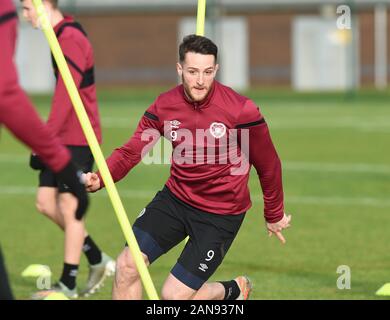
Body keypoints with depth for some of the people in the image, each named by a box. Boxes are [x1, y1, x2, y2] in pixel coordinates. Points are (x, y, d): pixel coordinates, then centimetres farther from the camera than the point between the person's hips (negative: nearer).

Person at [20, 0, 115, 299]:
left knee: (68, 206, -4)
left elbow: (65, 97, -24)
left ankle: (68, 284, 3)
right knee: (45, 202, 8)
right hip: (63, 137, 9)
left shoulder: (71, 39, -18)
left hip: (78, 138, -9)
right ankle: (98, 260, 18)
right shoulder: (61, 36, 13)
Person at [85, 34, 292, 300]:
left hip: (221, 214, -4)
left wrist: (274, 215, 9)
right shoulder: (164, 106, -7)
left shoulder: (241, 111, -18)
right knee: (127, 265, -11)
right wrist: (99, 179, -27)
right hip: (176, 198, 4)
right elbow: (131, 151, -6)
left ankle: (234, 291, 25)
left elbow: (268, 165, -4)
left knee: (174, 296, -6)